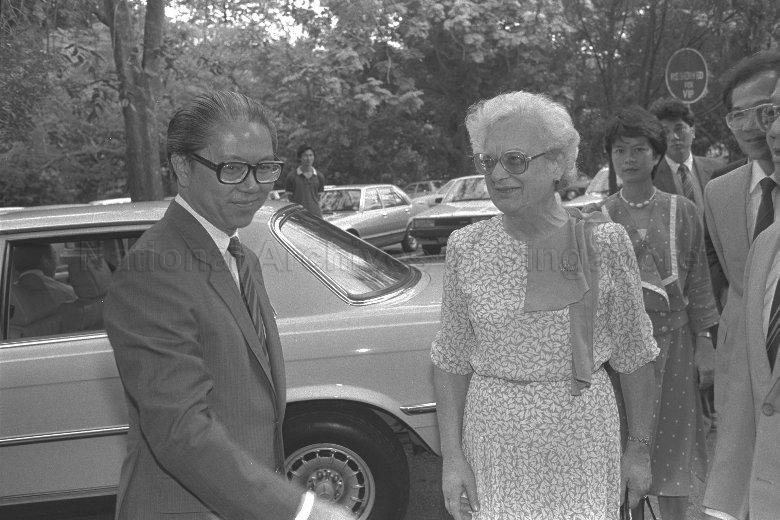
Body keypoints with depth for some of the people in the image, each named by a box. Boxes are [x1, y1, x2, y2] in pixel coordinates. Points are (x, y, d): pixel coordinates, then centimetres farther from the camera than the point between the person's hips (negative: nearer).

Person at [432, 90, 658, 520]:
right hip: (493, 440, 1)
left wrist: (639, 448, 1)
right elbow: (451, 359, 0)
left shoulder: (604, 243, -8)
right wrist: (451, 456, -4)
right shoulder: (465, 247, -5)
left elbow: (634, 355, -1)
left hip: (582, 437, -1)